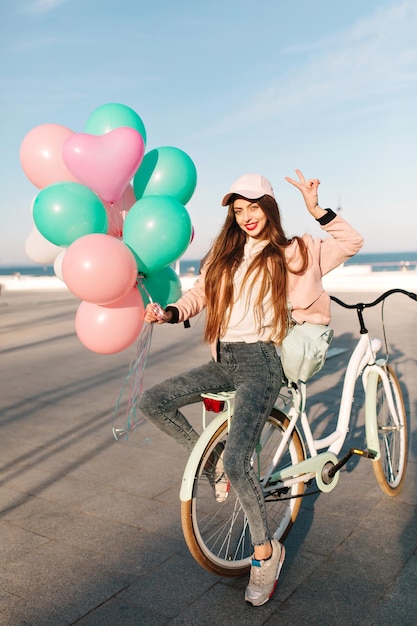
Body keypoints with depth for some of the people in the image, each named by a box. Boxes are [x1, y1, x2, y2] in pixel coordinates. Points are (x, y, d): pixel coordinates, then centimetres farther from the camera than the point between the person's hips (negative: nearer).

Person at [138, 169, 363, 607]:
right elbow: (199, 294, 13)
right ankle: (209, 460, 13)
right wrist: (170, 313, -6)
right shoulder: (224, 255, 15)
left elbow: (351, 243, 0)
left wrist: (315, 209, -10)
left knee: (236, 463, -19)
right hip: (223, 361, 6)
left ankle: (266, 551, 6)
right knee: (151, 401, -7)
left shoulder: (291, 252, 3)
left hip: (261, 362, -6)